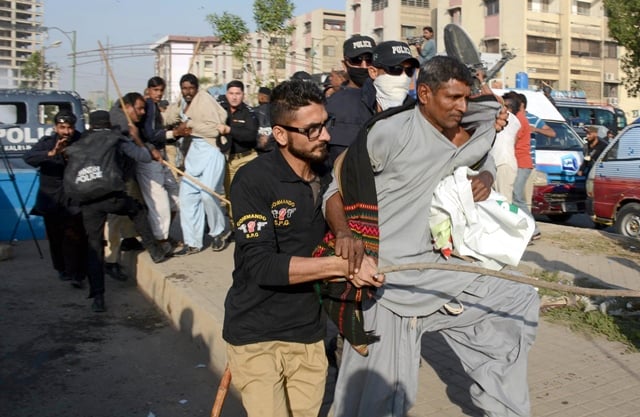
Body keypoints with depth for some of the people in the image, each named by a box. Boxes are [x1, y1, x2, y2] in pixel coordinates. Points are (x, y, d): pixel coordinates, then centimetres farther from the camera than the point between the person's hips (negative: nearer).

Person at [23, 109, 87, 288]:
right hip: (51, 198, 2)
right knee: (55, 237, 12)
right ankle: (62, 269, 31)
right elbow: (28, 157, -23)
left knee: (75, 237, -12)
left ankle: (76, 274, -6)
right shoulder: (47, 142, -6)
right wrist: (51, 153, -38)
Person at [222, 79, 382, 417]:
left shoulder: (329, 176, 4)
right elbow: (260, 265, -23)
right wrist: (341, 265, -26)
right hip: (256, 336, -5)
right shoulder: (254, 180, -15)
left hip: (309, 334, 6)